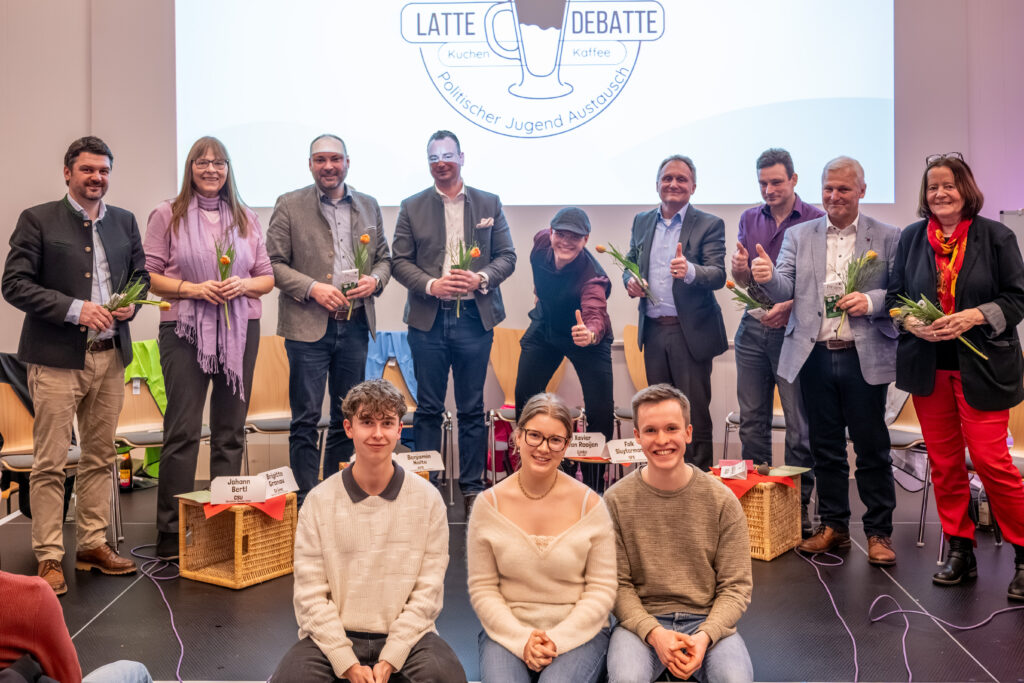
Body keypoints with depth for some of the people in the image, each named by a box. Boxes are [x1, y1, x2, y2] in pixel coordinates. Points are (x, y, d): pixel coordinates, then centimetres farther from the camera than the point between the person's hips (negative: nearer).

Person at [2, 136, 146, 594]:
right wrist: (76, 310, -16)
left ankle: (93, 545, 22)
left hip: (110, 355, 5)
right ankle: (49, 558, 8)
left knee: (100, 457, 11)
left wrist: (130, 303, -1)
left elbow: (140, 275, 20)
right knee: (50, 463, -2)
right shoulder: (37, 220, -1)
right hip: (57, 358, -4)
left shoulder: (125, 222, 13)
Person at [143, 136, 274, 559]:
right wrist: (194, 289, -13)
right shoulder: (168, 215, 6)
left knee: (231, 431, 6)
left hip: (241, 330, 3)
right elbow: (148, 275, 1)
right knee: (182, 431, -4)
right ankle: (171, 534, 3)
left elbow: (267, 277, 13)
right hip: (185, 330, -3)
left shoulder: (246, 218, 14)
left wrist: (244, 285, -7)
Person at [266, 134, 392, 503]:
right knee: (306, 417, 0)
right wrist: (313, 288, -15)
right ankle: (305, 498, 9)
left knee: (348, 416, 11)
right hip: (308, 325, -4)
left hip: (355, 326, 4)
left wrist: (374, 280, -4)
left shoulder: (368, 206, 12)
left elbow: (384, 257, 17)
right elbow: (274, 262, -2)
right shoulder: (290, 205, 1)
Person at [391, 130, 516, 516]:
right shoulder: (412, 207, 8)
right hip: (428, 320, 0)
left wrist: (482, 278, -12)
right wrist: (431, 284, -12)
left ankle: (472, 487, 15)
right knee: (428, 408, 5)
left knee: (472, 408, 6)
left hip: (475, 318, 0)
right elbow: (399, 261, 4)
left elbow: (507, 256, 7)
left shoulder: (489, 204, 9)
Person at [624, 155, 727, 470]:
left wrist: (689, 271, -35)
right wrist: (630, 280, -4)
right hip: (653, 331, 5)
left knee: (695, 414, 1)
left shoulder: (709, 225, -4)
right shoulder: (642, 221, 12)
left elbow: (718, 276, -14)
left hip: (691, 333, -5)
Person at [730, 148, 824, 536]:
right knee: (752, 419, 7)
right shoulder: (749, 219, 13)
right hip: (753, 327, 5)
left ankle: (798, 505, 9)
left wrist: (789, 307, -17)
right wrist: (740, 269, -8)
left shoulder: (815, 221, -1)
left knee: (799, 424, -1)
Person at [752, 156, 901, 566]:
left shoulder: (888, 238, 4)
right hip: (815, 357, 2)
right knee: (825, 447, 11)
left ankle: (879, 532, 16)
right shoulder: (798, 236, 10)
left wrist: (872, 301, -17)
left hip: (864, 358, -2)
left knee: (872, 447, 4)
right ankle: (833, 525, 24)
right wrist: (767, 278, -22)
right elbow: (784, 289, -1)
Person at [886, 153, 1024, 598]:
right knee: (943, 462, 8)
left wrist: (974, 316, -18)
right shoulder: (911, 237, 8)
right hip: (928, 366, 4)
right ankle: (960, 550, 21)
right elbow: (895, 294, 11)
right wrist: (911, 322, -8)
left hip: (981, 366, -3)